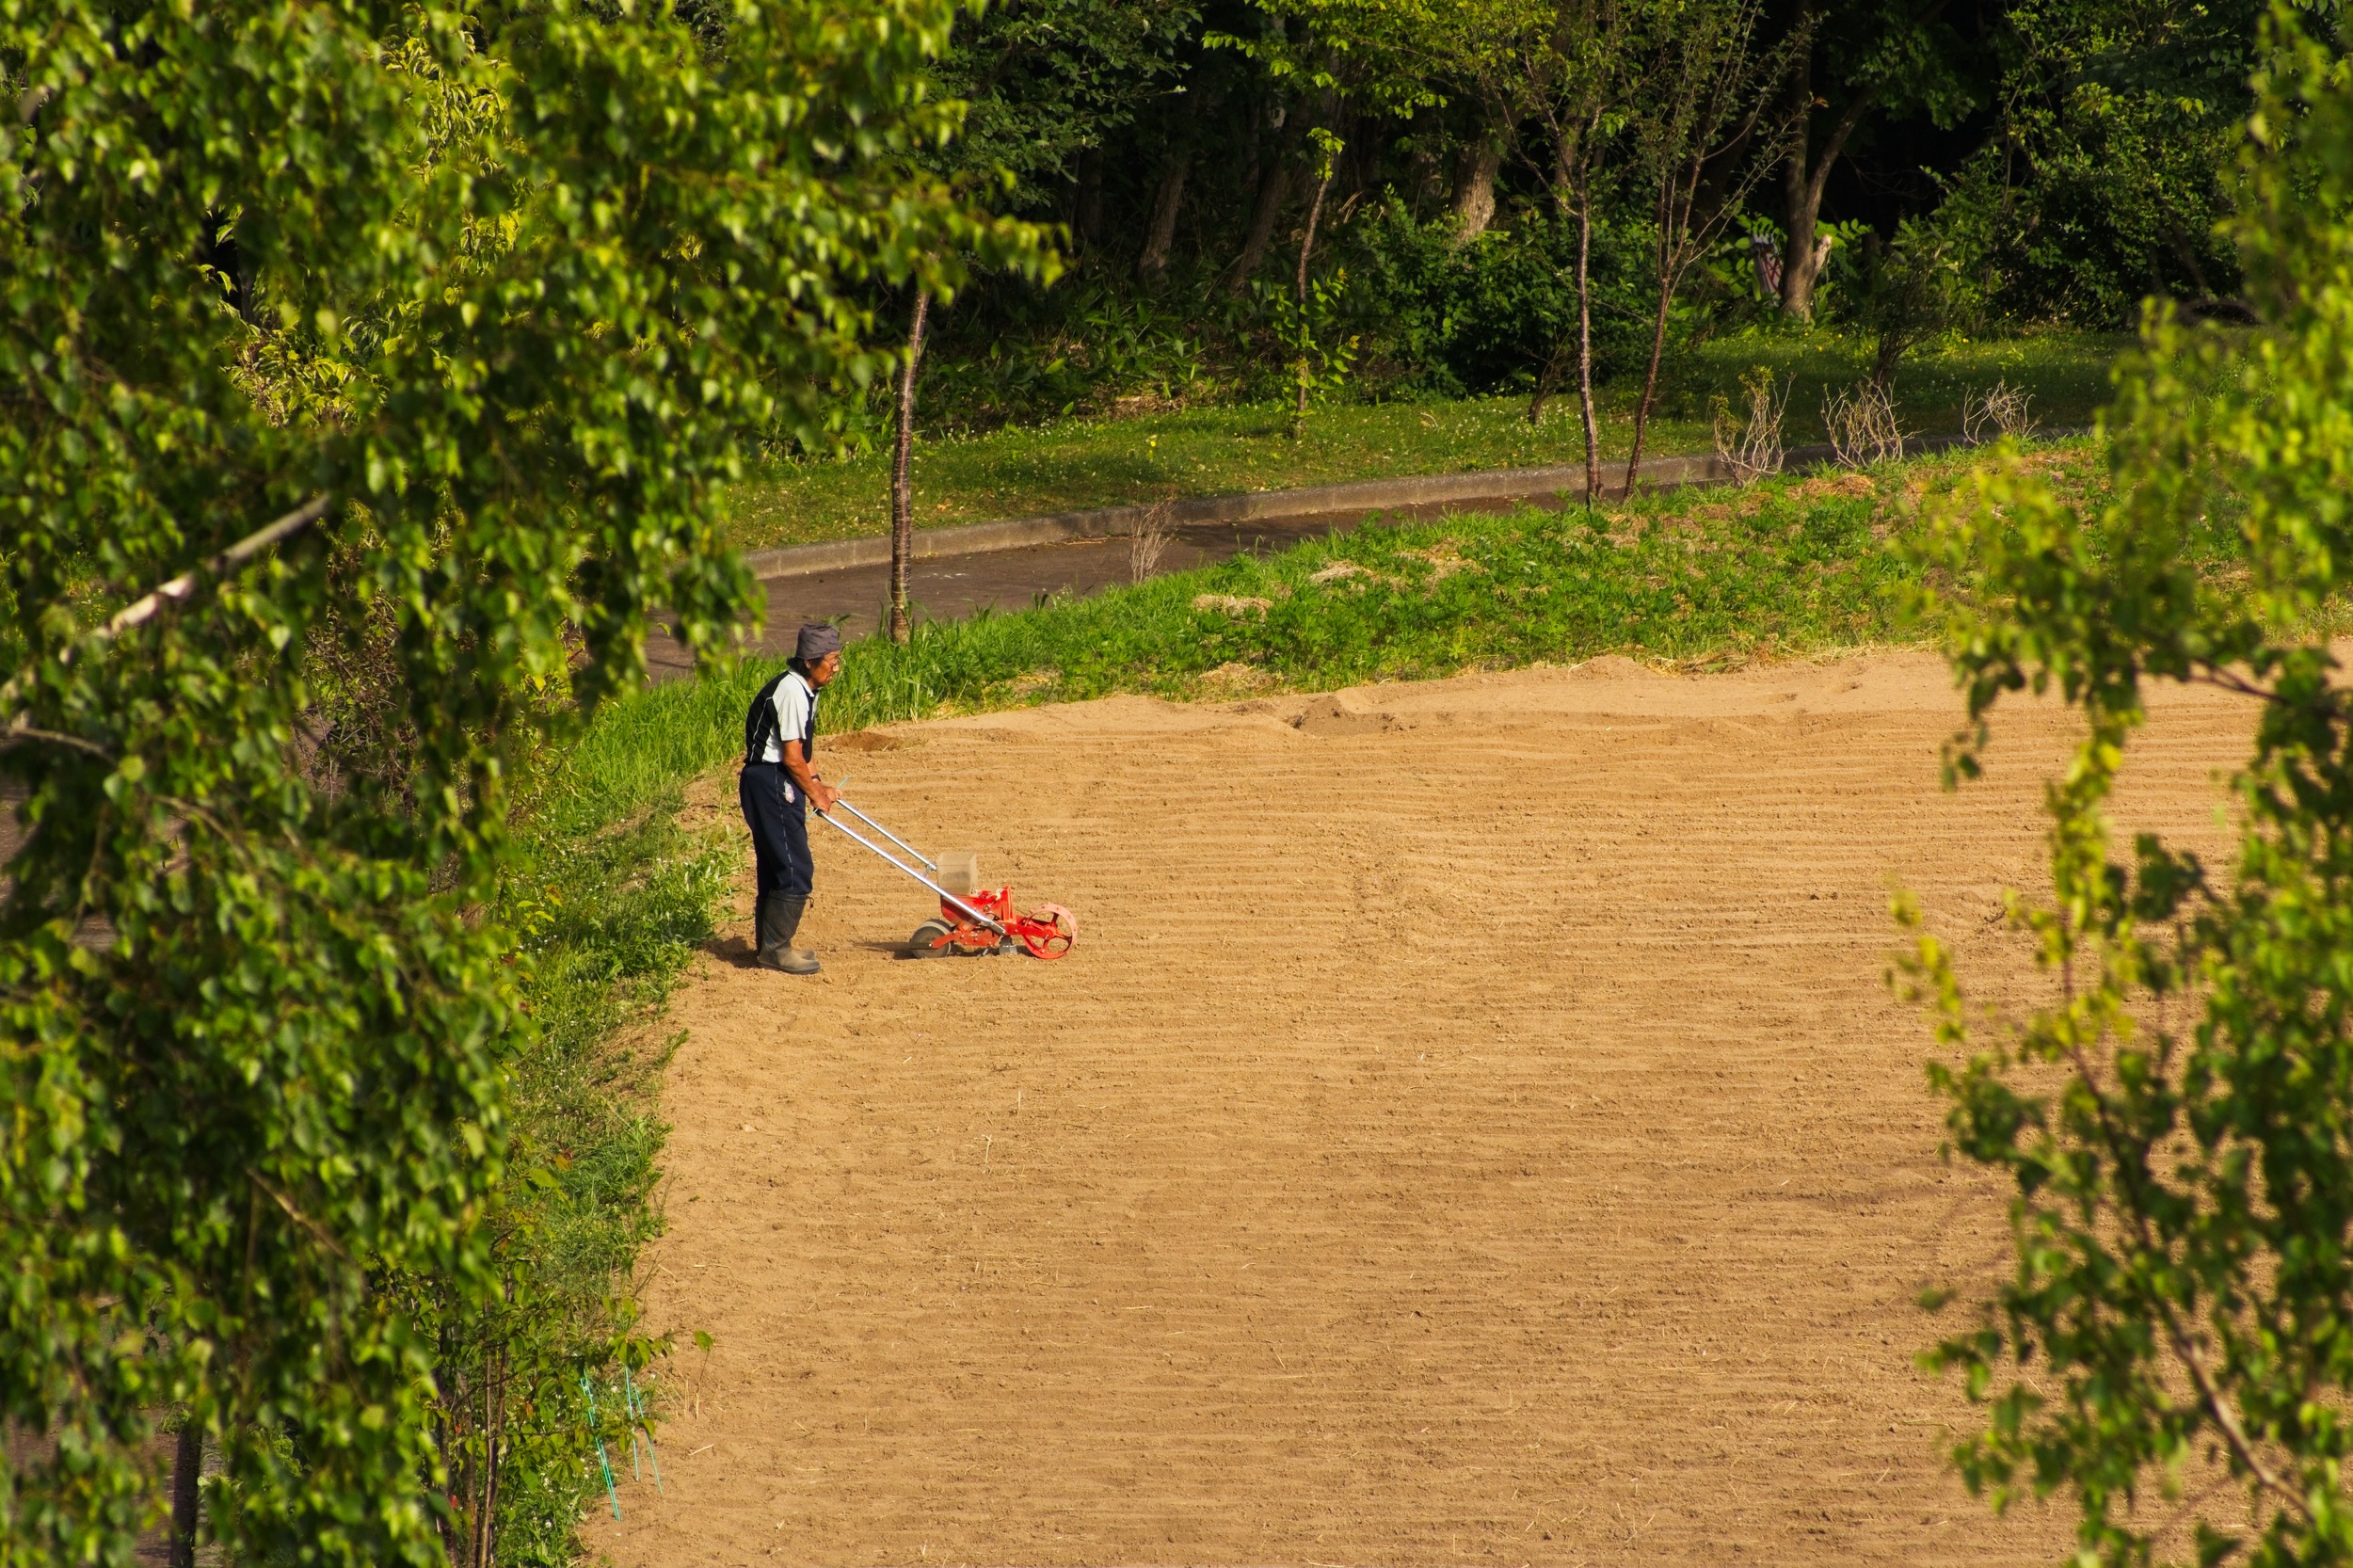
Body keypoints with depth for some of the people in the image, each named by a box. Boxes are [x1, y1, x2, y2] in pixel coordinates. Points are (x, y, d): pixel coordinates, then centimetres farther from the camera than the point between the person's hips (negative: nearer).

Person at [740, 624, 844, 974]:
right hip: (771, 784, -11)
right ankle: (775, 948, -4)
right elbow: (792, 758, -19)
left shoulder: (804, 690, 14)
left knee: (776, 867, 16)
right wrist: (815, 793, -6)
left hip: (777, 785, 11)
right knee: (795, 870, -9)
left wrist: (817, 785, 9)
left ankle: (770, 944, 23)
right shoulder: (791, 692, -19)